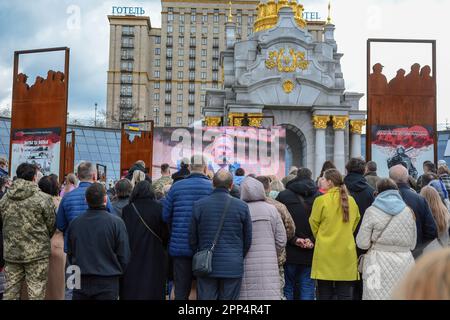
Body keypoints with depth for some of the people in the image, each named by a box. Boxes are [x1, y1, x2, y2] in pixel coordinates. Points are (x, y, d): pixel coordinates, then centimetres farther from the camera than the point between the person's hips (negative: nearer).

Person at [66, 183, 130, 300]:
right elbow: (124, 256, -8)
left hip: (81, 282, 3)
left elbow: (70, 255, 10)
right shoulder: (116, 222, -12)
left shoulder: (74, 223, -1)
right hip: (107, 283, -3)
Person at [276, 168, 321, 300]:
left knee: (287, 288, 9)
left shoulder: (283, 196, -3)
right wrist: (312, 240, -9)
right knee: (307, 286, 8)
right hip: (310, 254, 1)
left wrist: (294, 239, -9)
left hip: (289, 252, -1)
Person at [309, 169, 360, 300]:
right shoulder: (351, 200, 2)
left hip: (325, 252, -3)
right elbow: (356, 220, 14)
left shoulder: (321, 200, -9)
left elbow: (314, 223, 0)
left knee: (325, 294, 6)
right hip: (346, 252, 3)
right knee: (345, 294, 8)